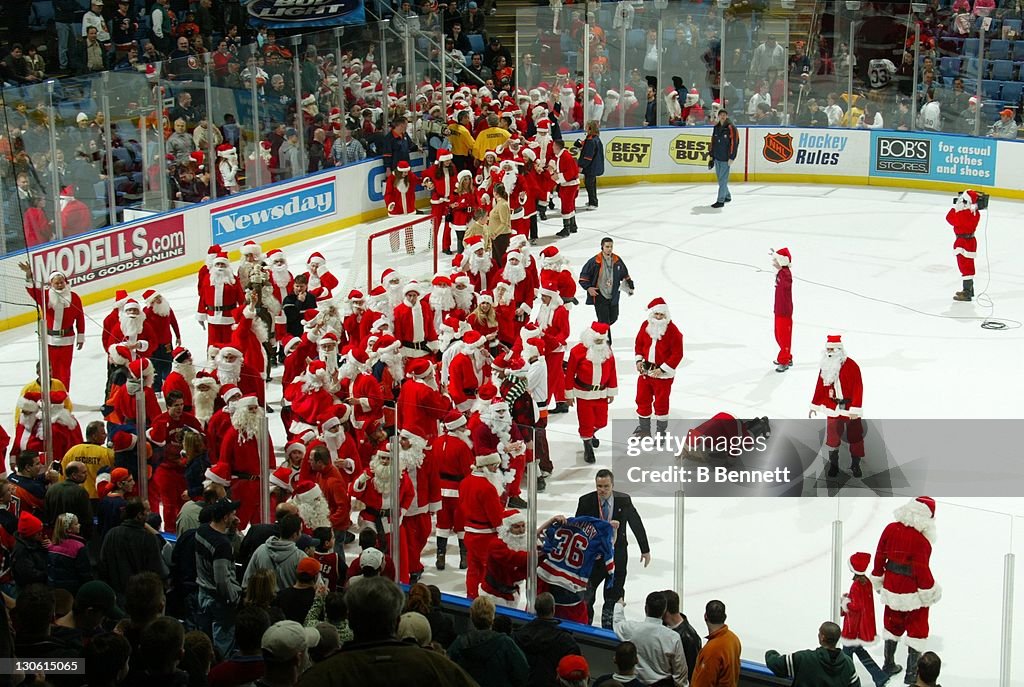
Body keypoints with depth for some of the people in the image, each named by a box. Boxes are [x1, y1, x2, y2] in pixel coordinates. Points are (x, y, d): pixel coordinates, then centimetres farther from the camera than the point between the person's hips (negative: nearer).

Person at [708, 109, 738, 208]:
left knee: (723, 180, -9)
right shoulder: (716, 127, 11)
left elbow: (734, 143, -14)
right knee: (720, 178, 15)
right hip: (717, 157, 7)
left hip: (725, 159, -7)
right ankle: (727, 196, 30)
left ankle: (721, 201, -7)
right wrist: (711, 156, 16)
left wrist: (731, 157, -17)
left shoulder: (731, 128, -11)